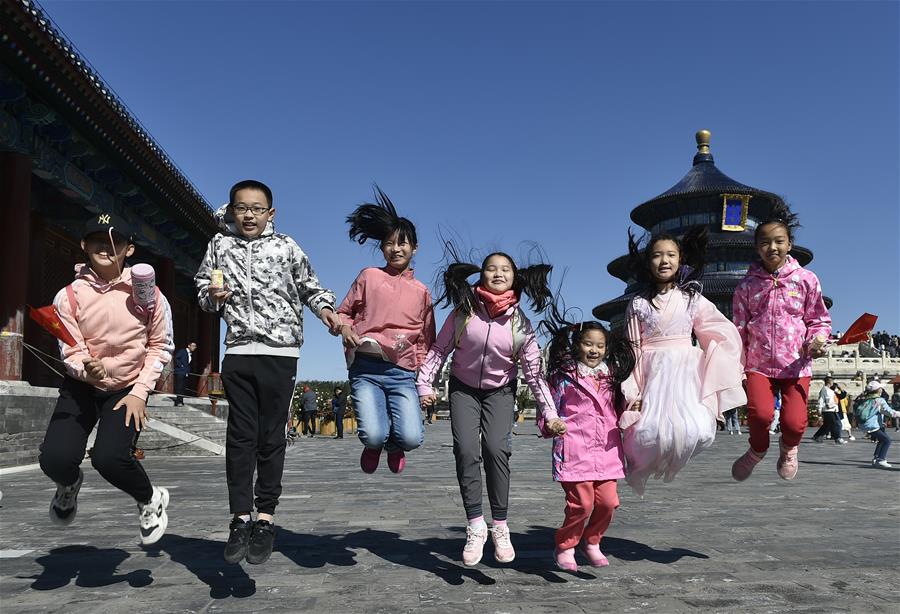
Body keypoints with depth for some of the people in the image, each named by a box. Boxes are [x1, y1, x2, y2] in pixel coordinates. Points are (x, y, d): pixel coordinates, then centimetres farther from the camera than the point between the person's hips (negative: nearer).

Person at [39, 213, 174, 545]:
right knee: (55, 459, -18)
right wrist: (86, 369, -31)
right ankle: (69, 484, 24)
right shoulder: (68, 296, -10)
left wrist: (140, 391, -8)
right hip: (81, 386, 2)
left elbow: (160, 346, 0)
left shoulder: (149, 295, -11)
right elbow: (70, 352, -7)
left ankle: (151, 500, 8)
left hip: (129, 389, -2)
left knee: (109, 457, -26)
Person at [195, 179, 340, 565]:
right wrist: (212, 296, -3)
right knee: (241, 435, 0)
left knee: (272, 436, 0)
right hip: (238, 349, 2)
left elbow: (309, 285, 13)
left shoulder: (286, 247, 6)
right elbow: (202, 284, 19)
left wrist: (324, 308, -6)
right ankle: (241, 517, 7)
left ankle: (265, 518, 9)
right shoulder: (220, 244, 11)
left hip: (280, 351, -1)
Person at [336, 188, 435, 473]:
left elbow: (426, 339, 16)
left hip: (402, 372, 1)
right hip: (366, 368, -1)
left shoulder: (421, 291, 14)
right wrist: (346, 329, -6)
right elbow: (343, 312, 16)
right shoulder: (369, 276, 10)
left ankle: (392, 445, 21)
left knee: (411, 438, -18)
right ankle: (374, 445, 20)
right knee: (373, 436, -21)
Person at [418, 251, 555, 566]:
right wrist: (424, 383, -14)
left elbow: (534, 371, -9)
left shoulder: (520, 322, -12)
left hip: (500, 391, 0)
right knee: (466, 451, -15)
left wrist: (550, 411, -14)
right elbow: (439, 349, -5)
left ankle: (500, 526, -3)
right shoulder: (464, 311, -13)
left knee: (497, 449, -17)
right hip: (463, 388, 0)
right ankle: (475, 525, -4)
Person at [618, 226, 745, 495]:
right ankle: (641, 470, 13)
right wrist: (632, 392, -3)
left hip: (686, 371, 1)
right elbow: (633, 348, 4)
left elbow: (725, 334, 8)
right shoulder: (638, 303, 6)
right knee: (651, 434, -21)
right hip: (652, 372, -1)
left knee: (698, 432, -20)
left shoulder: (692, 298, 8)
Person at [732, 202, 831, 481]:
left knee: (795, 422, -11)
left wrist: (817, 340, -13)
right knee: (760, 413, -21)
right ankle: (757, 449, 15)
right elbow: (739, 329, 7)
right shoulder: (747, 285, 3)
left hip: (795, 364, 0)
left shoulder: (806, 279, 2)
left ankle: (788, 447, 28)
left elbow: (819, 320, 8)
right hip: (759, 363, 0)